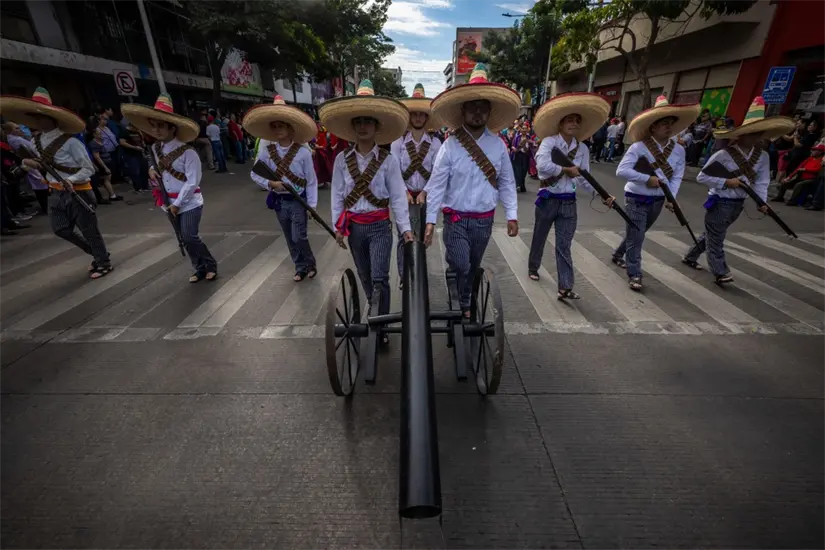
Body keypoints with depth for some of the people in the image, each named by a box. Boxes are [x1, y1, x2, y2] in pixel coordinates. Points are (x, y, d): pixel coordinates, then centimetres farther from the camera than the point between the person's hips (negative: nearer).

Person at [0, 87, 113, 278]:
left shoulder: (70, 142, -14)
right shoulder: (36, 141, 8)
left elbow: (89, 169, -13)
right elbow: (46, 168, 15)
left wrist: (71, 180, -26)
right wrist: (35, 165, -6)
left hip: (78, 192, -8)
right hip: (56, 193, 8)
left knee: (89, 230, 1)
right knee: (61, 230, 10)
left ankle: (104, 263, 16)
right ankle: (97, 254, 27)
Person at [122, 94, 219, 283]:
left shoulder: (187, 152, -15)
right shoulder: (156, 149, 6)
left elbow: (192, 182, -18)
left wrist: (177, 203, -16)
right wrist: (152, 169, 0)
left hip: (189, 202, -7)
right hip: (172, 203, 7)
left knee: (190, 237, -11)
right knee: (185, 239, 9)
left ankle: (210, 265, 8)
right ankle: (201, 268, 21)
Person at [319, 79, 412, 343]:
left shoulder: (388, 160, -6)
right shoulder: (342, 159, 1)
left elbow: (397, 196, -7)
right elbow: (337, 194, 5)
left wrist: (405, 228, -10)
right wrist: (338, 225, 3)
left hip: (380, 226, -3)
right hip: (354, 226, 3)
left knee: (379, 278, -9)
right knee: (365, 277, 15)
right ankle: (376, 314, 37)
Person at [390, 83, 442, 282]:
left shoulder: (435, 143, 2)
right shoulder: (398, 142, 2)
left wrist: (424, 193, -14)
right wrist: (405, 192, -14)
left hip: (426, 195, 1)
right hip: (404, 195, 0)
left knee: (422, 236, 8)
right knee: (404, 236, 0)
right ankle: (404, 277, 10)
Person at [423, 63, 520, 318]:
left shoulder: (498, 145, 1)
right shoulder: (450, 145, -8)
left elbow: (507, 182, 5)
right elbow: (437, 185, -9)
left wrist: (511, 215, -1)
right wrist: (431, 220, -13)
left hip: (485, 220, 3)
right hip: (456, 219, -3)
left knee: (473, 269, 16)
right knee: (460, 268, -6)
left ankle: (464, 305, 39)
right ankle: (459, 305, 23)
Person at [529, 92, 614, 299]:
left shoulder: (582, 149, 7)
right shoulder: (549, 142, -8)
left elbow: (584, 178, 7)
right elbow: (542, 165, -27)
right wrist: (567, 170, -17)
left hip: (569, 203, 3)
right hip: (547, 199, -3)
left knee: (564, 245, 0)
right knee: (539, 237, 14)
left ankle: (565, 288, -1)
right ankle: (533, 268, 38)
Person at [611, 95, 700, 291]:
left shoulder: (679, 150, 2)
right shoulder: (639, 147, -14)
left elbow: (677, 177, 0)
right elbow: (621, 170, -23)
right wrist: (647, 179, -26)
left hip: (658, 200, 6)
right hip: (636, 199, -5)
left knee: (636, 235, 19)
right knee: (636, 238, -3)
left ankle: (618, 254, 43)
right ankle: (634, 274, 7)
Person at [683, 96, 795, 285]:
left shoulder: (763, 157, 2)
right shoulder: (723, 155, -15)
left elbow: (761, 182, 2)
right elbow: (701, 177, -13)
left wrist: (762, 202, -11)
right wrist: (726, 182, -21)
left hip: (738, 204, 6)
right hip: (720, 202, -6)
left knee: (712, 234, 16)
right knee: (716, 238, -1)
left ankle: (690, 257, 32)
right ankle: (721, 272, 8)